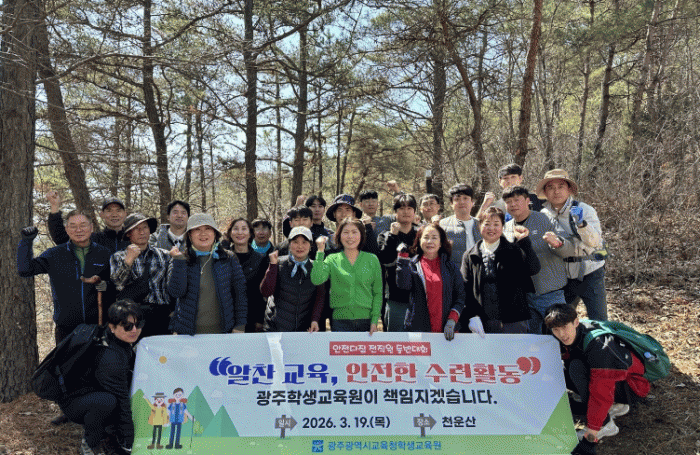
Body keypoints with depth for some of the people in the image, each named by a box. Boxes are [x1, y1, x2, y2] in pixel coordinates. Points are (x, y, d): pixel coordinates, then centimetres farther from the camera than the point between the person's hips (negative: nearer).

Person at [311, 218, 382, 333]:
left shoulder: (372, 259, 7)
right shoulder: (332, 260, 6)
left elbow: (377, 293, 8)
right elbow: (316, 280, -11)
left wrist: (375, 320, -1)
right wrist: (320, 251, -10)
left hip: (366, 320, 1)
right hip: (340, 320, -1)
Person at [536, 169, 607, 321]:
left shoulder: (585, 210, -8)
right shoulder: (544, 214, 2)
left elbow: (595, 242, -20)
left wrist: (581, 223, -37)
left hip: (589, 274, -3)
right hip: (562, 277, 3)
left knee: (598, 322, -3)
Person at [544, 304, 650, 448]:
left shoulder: (598, 344, -32)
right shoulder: (569, 338, -8)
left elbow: (601, 390, -30)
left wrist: (593, 427, -23)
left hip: (630, 387, -8)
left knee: (577, 367, -27)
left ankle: (605, 425, -18)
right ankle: (615, 406, 7)